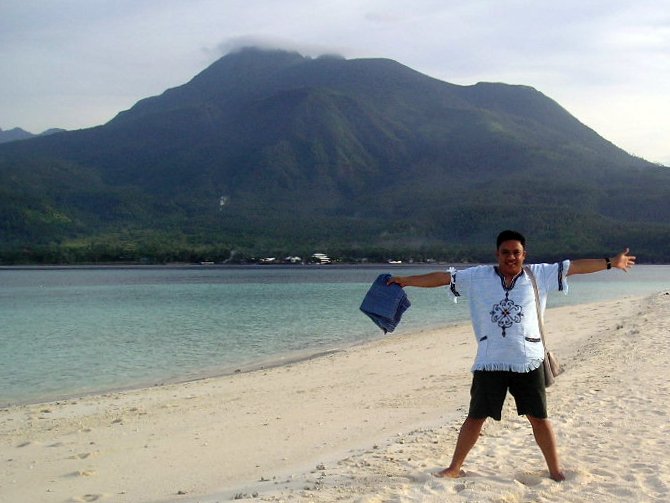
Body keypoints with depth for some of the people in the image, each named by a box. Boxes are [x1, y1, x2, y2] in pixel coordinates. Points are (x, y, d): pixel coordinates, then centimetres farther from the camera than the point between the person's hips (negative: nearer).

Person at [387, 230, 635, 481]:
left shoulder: (540, 275, 3)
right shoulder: (478, 277, 2)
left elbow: (574, 266, 5)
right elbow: (444, 277, 1)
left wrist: (611, 262, 6)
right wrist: (406, 280, -2)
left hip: (528, 361, 0)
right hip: (489, 362, 0)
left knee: (539, 417, 9)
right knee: (475, 417, 10)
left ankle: (555, 470, 24)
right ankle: (454, 468, 23)